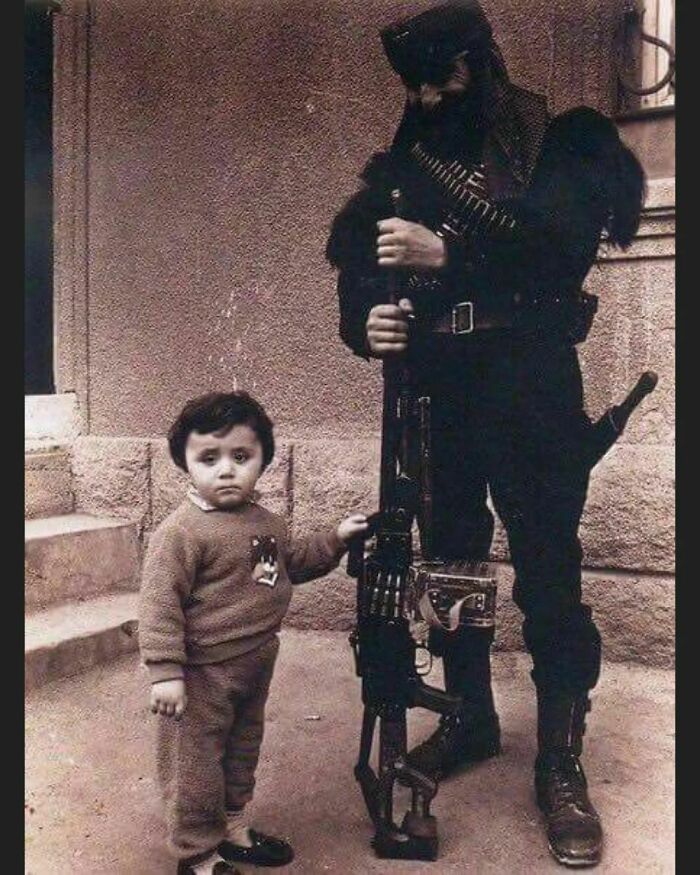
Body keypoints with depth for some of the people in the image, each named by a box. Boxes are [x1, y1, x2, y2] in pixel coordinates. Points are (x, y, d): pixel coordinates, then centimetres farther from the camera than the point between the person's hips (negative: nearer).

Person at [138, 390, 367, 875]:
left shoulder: (266, 521, 4)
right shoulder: (181, 531, -22)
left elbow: (293, 562, 22)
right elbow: (160, 604, -22)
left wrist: (335, 538, 12)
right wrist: (166, 672, -24)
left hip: (255, 667, 8)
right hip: (204, 674, -8)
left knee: (242, 753, 24)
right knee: (196, 765, 8)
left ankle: (233, 829, 45)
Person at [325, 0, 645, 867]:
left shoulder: (561, 141, 5)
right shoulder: (399, 168, 16)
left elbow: (563, 237, -13)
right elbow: (357, 271, 7)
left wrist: (449, 251, -24)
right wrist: (367, 323, -15)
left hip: (529, 381, -3)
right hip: (436, 387, 4)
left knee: (547, 567, -5)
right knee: (450, 555, 10)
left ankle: (560, 762, 8)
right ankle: (470, 714, 29)